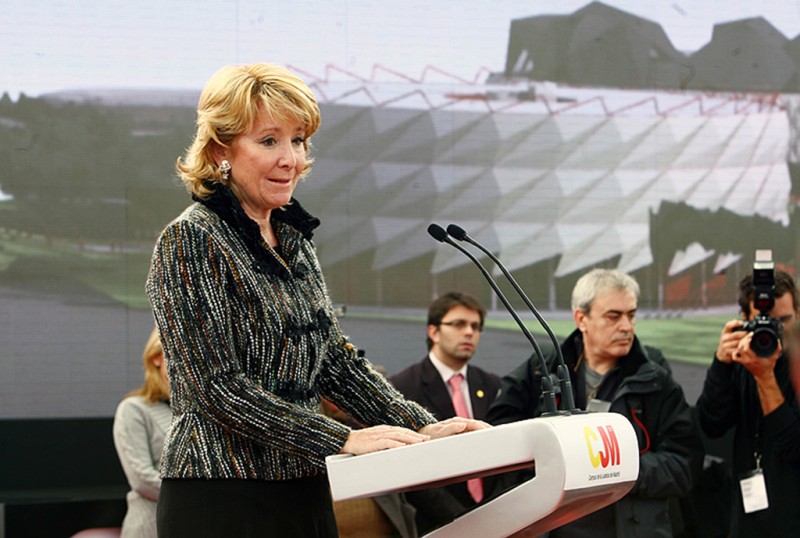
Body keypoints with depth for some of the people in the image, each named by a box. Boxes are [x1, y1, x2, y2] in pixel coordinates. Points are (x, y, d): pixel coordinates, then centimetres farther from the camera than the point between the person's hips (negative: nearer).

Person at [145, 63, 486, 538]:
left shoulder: (295, 240, 14)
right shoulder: (190, 242, -10)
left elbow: (336, 360, 14)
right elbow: (219, 388, -17)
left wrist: (421, 428, 0)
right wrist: (344, 440, -21)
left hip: (304, 496, 7)